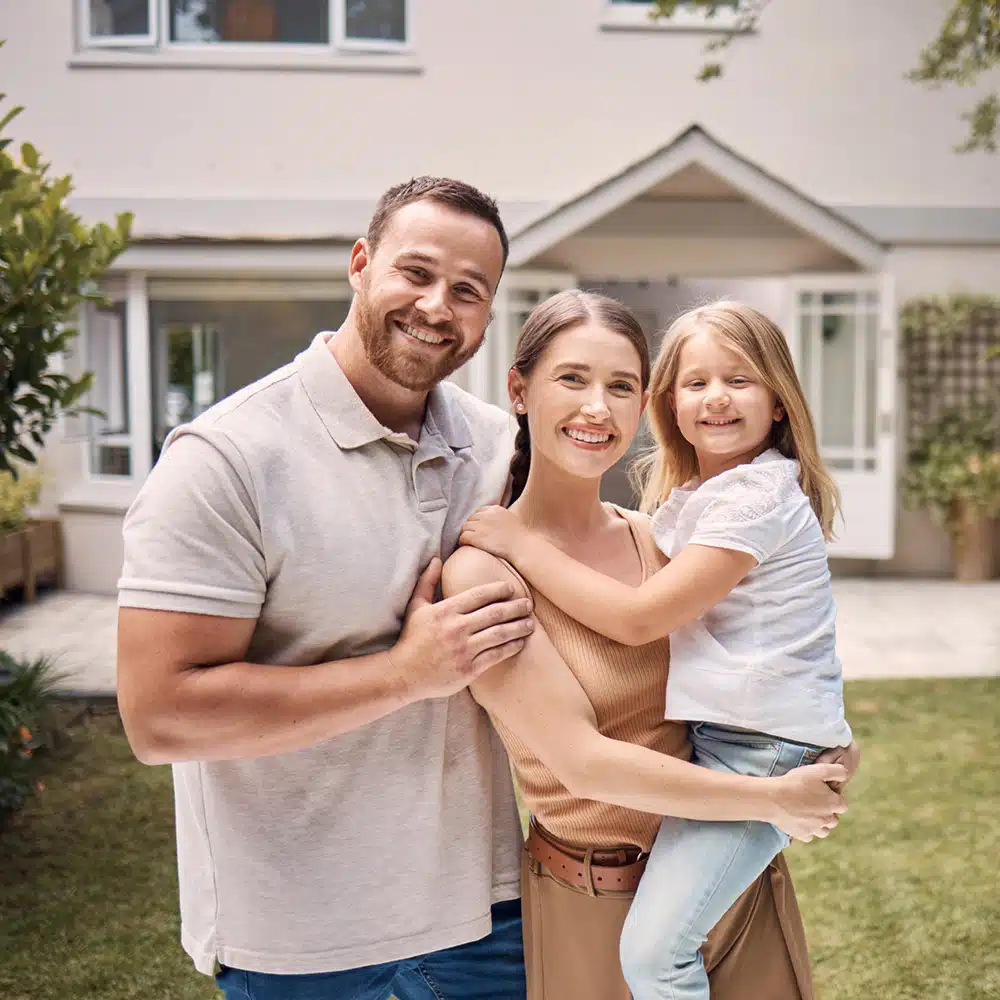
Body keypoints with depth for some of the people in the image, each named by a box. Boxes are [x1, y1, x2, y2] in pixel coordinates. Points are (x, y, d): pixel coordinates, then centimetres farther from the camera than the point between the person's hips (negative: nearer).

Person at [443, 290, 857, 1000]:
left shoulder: (660, 539, -3)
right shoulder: (484, 571, -18)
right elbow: (584, 762, -21)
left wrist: (830, 750, -8)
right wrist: (772, 799, -16)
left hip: (740, 878, 5)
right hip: (599, 913, -4)